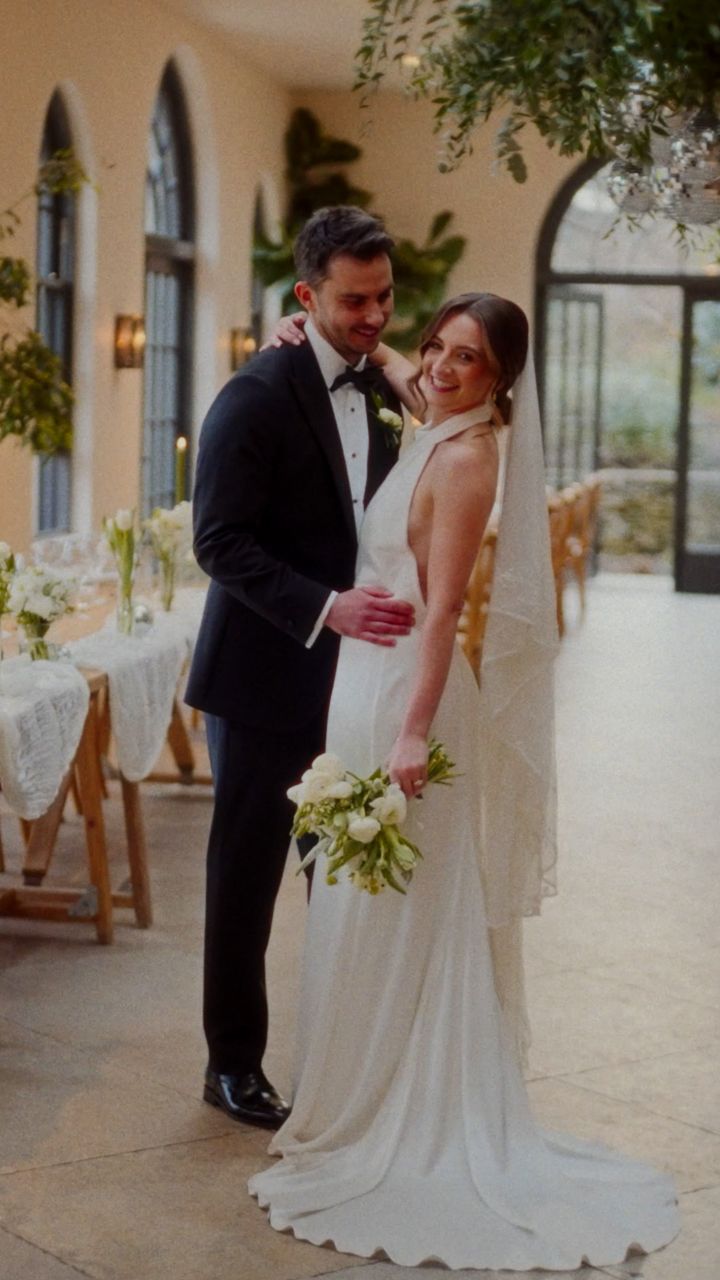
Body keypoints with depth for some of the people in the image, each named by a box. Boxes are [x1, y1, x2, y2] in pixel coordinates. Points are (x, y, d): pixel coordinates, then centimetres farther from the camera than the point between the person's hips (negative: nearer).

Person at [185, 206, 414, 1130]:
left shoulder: (385, 395, 10)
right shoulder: (257, 396, -12)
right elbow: (220, 541, -17)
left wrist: (402, 605, 3)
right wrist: (328, 607, -27)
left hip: (354, 675, 6)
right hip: (267, 678, -5)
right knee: (246, 878, 6)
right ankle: (234, 1064, 19)